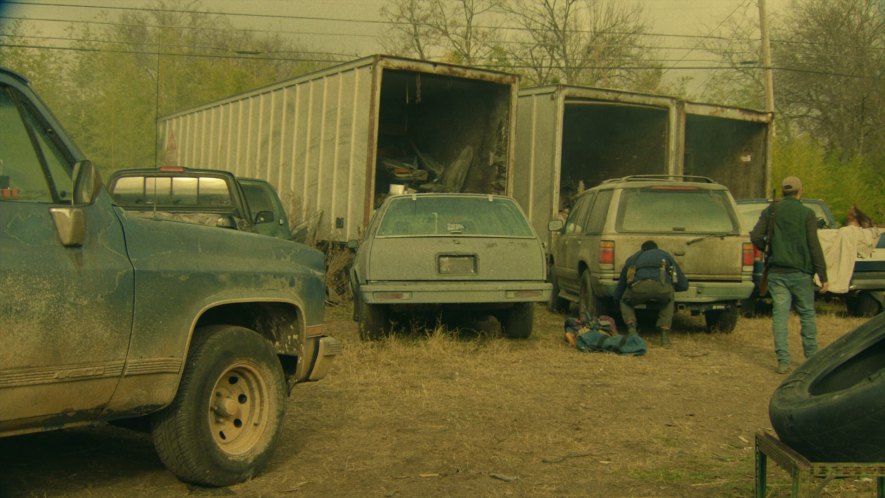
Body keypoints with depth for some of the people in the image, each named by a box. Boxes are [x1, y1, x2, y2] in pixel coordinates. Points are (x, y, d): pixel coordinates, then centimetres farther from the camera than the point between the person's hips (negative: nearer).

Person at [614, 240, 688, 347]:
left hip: (638, 287, 0)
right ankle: (665, 336, 19)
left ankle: (632, 329, 8)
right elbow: (684, 285, 37)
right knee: (668, 302, 36)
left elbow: (617, 295, 42)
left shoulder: (633, 258, 39)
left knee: (625, 302, 33)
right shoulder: (665, 255, 38)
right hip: (662, 286, 0)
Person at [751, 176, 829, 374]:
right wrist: (823, 276, -7)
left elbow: (756, 237, -5)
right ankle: (812, 357, 20)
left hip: (777, 272, 2)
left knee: (780, 314, 2)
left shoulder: (771, 211, 2)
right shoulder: (807, 214, -6)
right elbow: (814, 246, -9)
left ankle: (783, 361, 0)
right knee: (807, 314, 13)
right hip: (800, 272, -2)